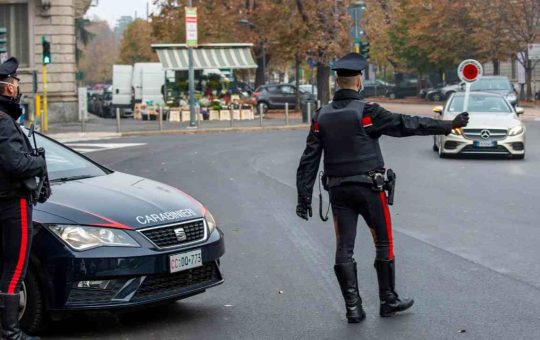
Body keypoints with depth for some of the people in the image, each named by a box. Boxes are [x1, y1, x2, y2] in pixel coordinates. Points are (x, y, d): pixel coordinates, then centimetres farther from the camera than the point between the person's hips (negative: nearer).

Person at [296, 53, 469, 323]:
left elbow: (309, 160, 2)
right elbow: (407, 125, -13)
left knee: (344, 248, 5)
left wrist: (304, 196, 6)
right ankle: (388, 301, 17)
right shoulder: (366, 112, -12)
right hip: (368, 188, -4)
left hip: (338, 190, 4)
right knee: (383, 243, 10)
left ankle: (353, 307, 4)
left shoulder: (322, 116, 2)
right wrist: (449, 125, -8)